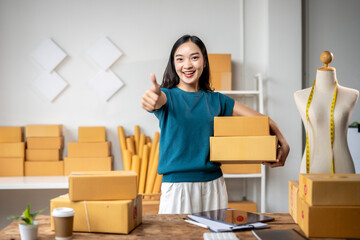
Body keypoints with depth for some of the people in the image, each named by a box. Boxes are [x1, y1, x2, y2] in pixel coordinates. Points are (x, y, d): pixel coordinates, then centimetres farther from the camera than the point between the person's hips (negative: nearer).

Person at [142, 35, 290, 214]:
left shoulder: (216, 100, 8)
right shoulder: (169, 95, 1)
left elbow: (262, 119, 7)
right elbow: (160, 100, -25)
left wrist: (283, 143, -10)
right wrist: (152, 98, -49)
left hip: (213, 184, 3)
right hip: (176, 184, -3)